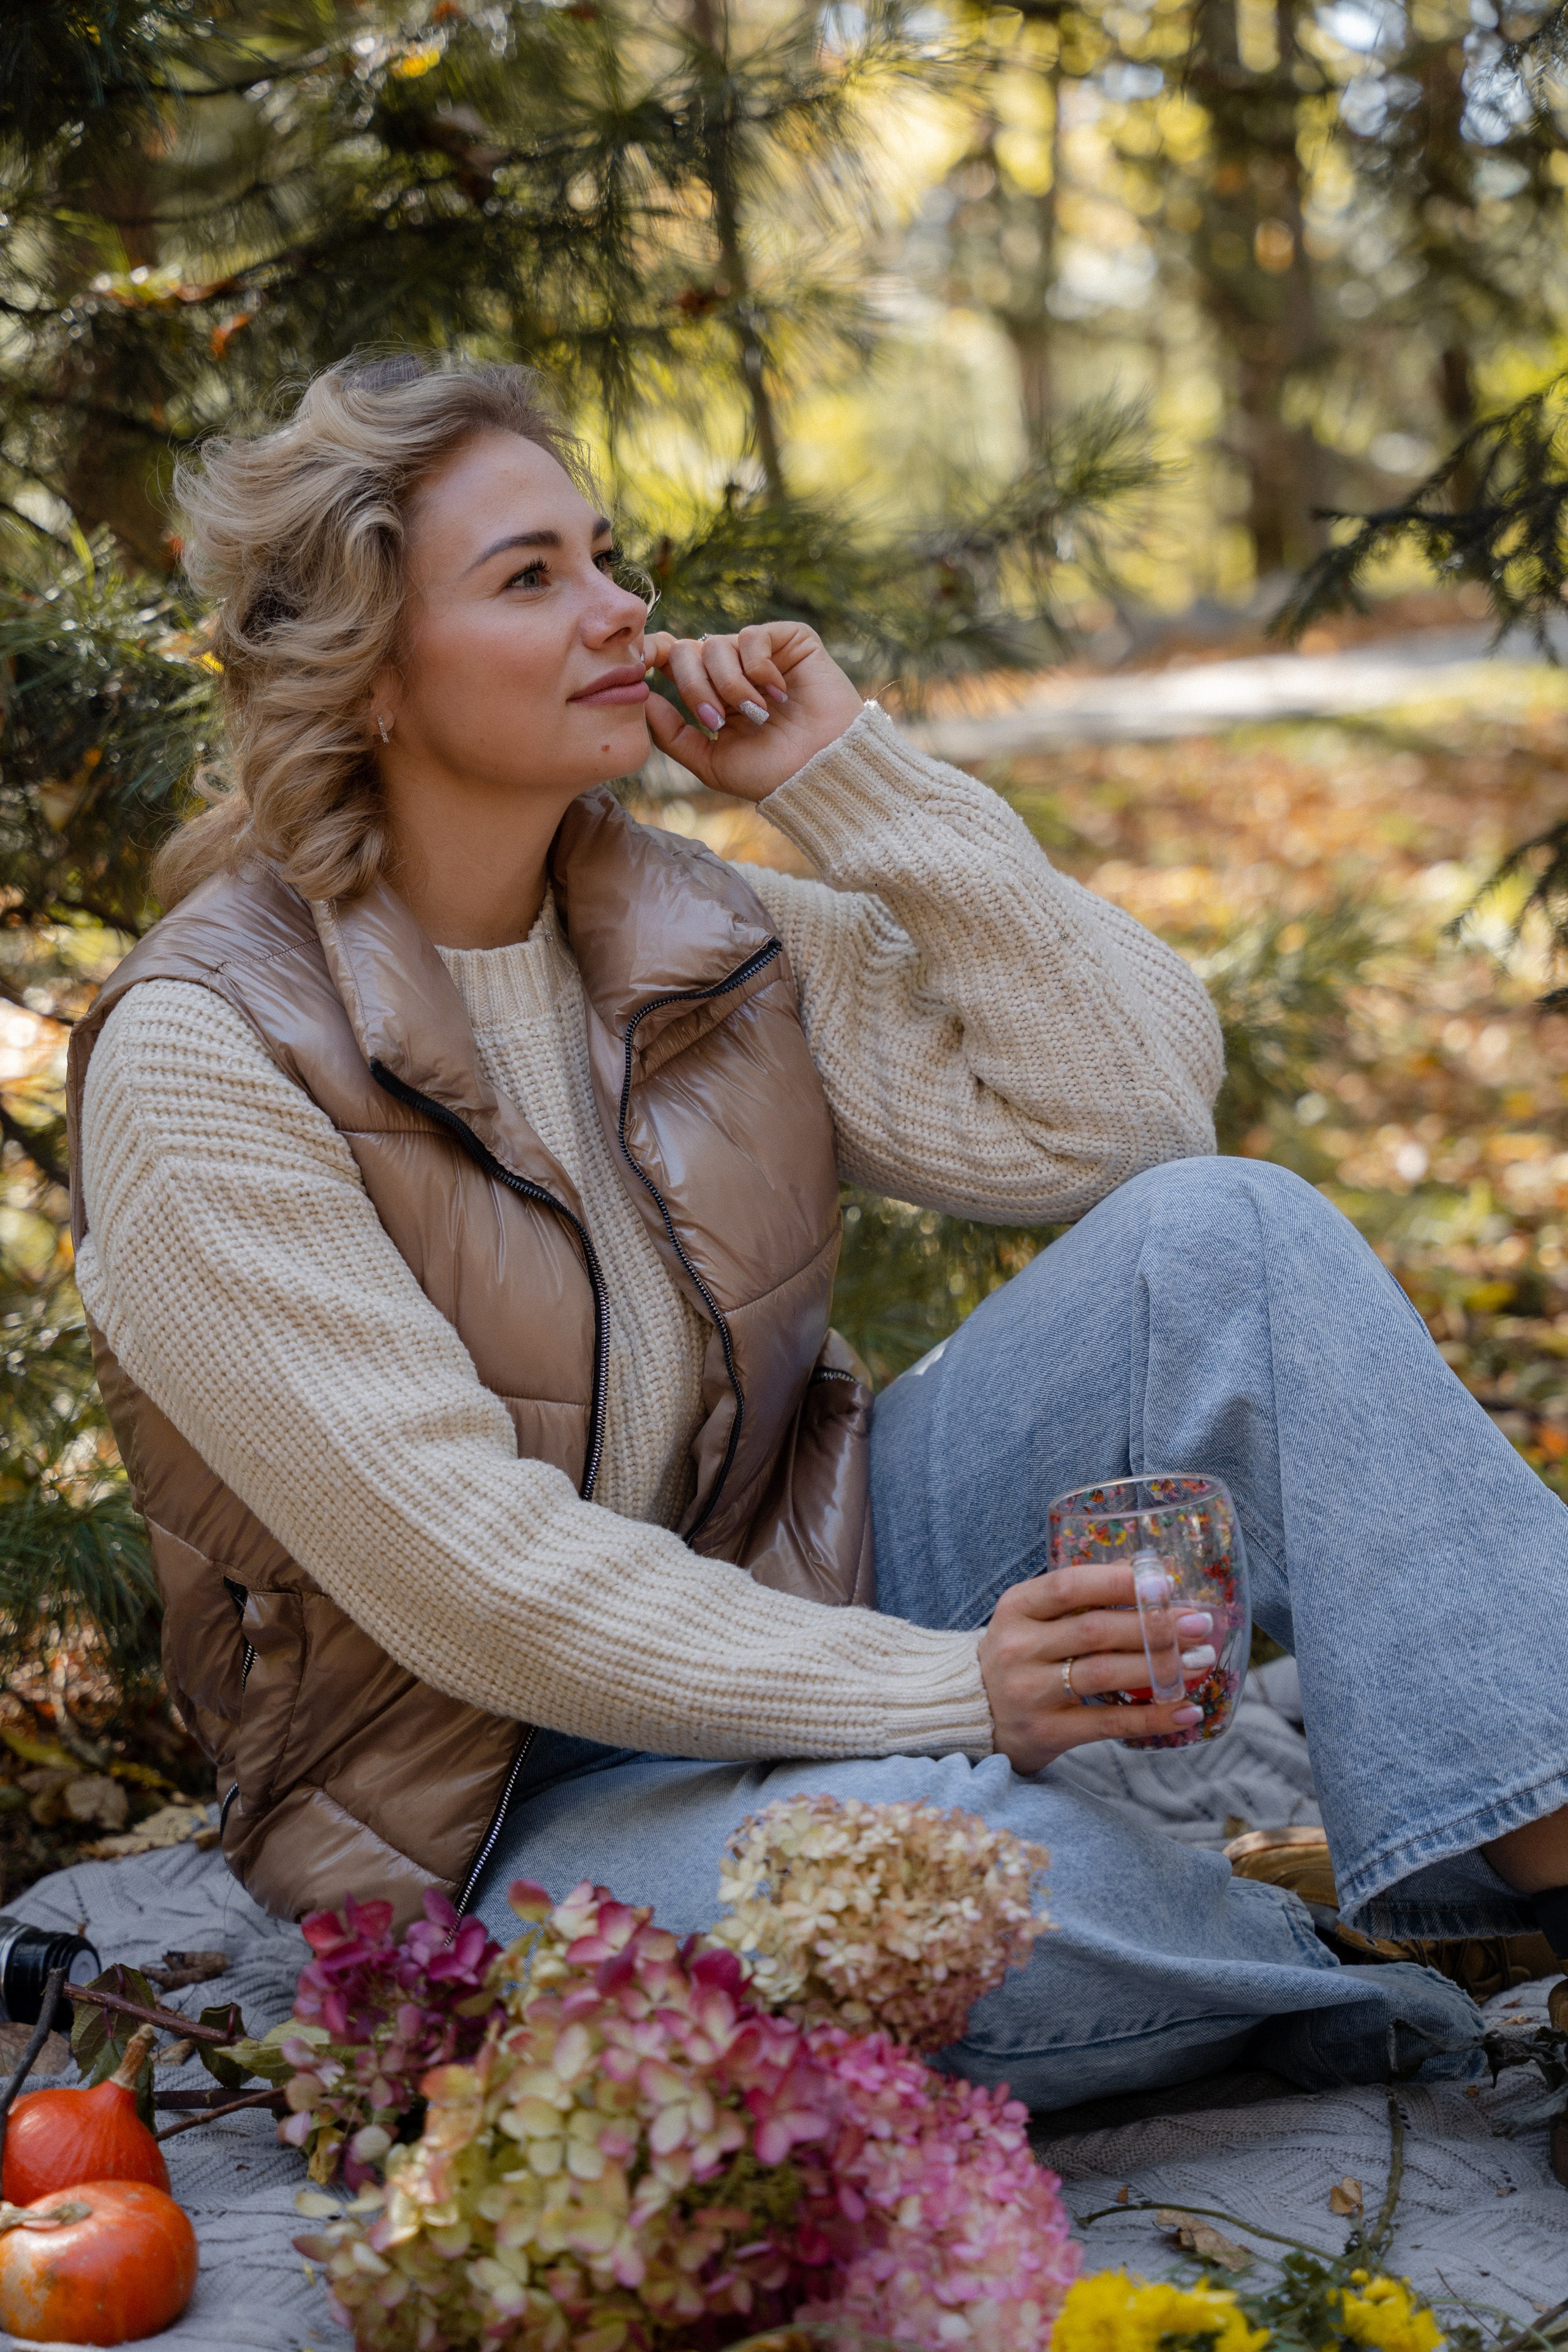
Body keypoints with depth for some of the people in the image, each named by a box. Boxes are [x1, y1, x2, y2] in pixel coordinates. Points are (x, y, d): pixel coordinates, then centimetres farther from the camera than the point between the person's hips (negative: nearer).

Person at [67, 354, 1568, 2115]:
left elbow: (1126, 1106, -6)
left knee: (1223, 1237, -14)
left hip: (804, 1605, 6)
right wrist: (947, 1692, -29)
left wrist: (854, 777, -10)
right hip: (505, 1804, -6)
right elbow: (463, 1569, -23)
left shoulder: (700, 937, 2)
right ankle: (1302, 1986, -5)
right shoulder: (201, 1062, -16)